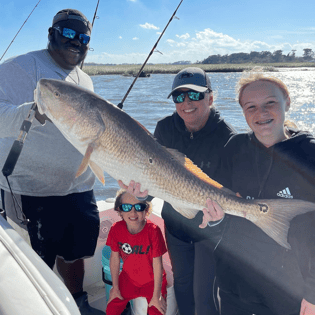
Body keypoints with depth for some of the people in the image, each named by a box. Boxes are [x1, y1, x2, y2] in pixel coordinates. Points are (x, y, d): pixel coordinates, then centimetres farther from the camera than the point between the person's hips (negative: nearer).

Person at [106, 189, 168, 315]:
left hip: (152, 281, -2)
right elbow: (115, 258, -6)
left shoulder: (153, 231, -26)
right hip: (128, 278, 3)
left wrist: (156, 296, -14)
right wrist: (115, 288, 2)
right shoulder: (116, 229, -17)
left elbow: (157, 264, -20)